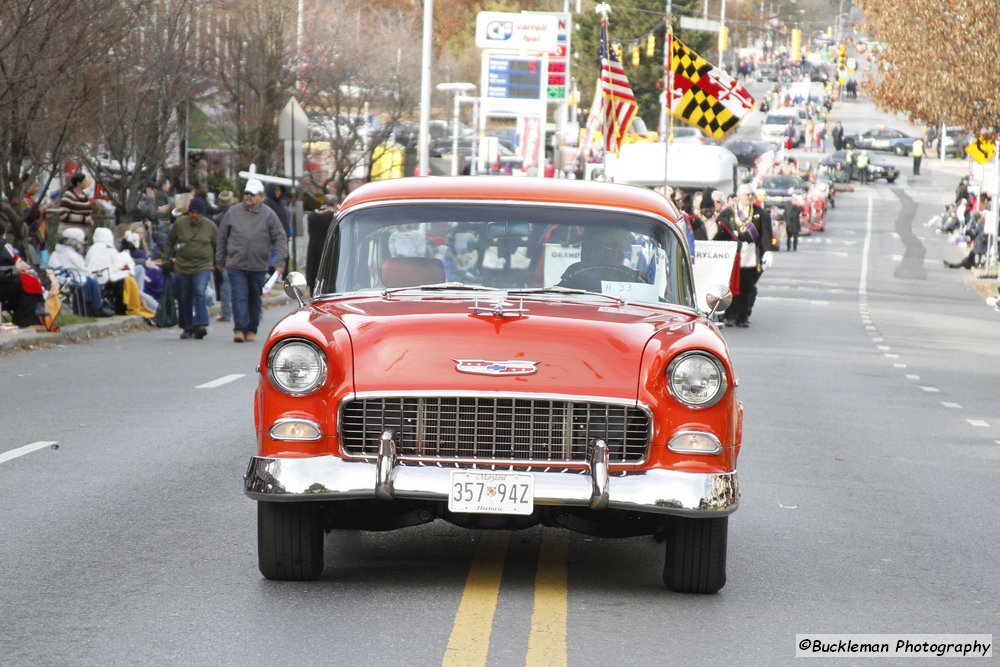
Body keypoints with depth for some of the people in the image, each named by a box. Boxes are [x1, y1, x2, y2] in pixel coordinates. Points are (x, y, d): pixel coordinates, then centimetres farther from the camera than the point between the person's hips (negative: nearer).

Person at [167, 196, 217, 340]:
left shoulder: (210, 226, -1)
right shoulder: (180, 223, 0)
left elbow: (217, 245, 12)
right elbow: (170, 242, 14)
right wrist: (171, 256, 13)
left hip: (203, 267, -2)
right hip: (182, 267, 2)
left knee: (199, 293, -20)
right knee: (184, 298, 7)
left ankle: (201, 325, -26)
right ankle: (187, 328, 19)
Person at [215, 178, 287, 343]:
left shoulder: (268, 215, -1)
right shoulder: (233, 212, 3)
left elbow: (280, 238, 0)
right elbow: (222, 237, 11)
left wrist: (280, 262, -9)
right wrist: (220, 260, 12)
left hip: (258, 267, 1)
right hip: (236, 266, -1)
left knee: (254, 299, 11)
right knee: (239, 297, -11)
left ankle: (251, 329, 22)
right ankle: (240, 329, -14)